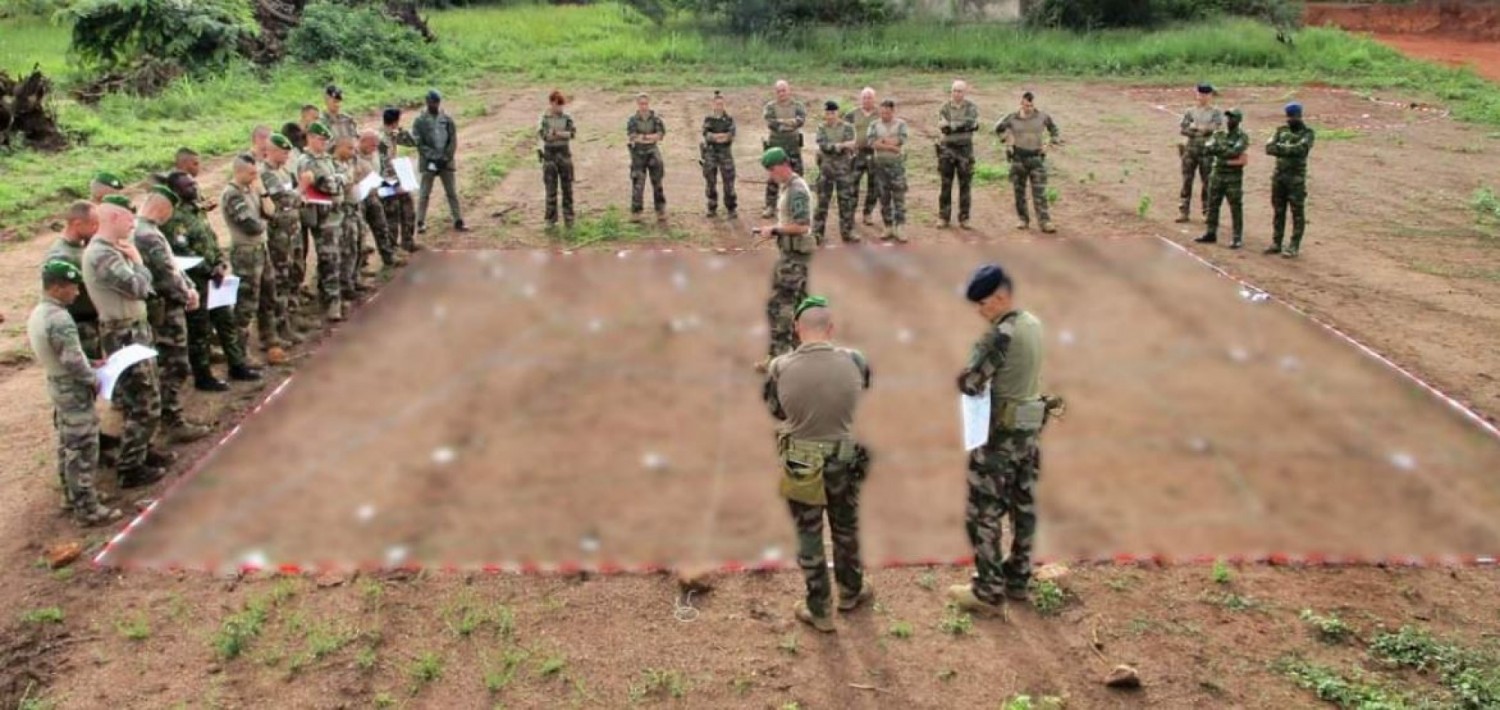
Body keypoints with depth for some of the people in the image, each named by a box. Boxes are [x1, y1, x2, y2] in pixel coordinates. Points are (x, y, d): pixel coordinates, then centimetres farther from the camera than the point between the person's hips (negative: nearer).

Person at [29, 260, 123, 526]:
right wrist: (94, 380, -13)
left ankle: (72, 495, 33)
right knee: (83, 451, -3)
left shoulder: (37, 314, 5)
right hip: (75, 392, -10)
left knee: (67, 447, 20)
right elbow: (72, 360, -27)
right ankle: (87, 508, 3)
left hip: (58, 388, 10)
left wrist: (90, 363, 12)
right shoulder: (59, 319, -25)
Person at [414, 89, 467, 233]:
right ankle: (421, 223, 11)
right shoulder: (420, 121, -4)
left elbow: (453, 140, 1)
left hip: (446, 161, 2)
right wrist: (433, 157, -15)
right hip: (429, 162, -2)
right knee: (425, 194, 4)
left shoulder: (447, 119, 2)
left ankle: (458, 222, 10)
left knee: (452, 193, 6)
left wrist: (446, 158, -10)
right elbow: (418, 143, -7)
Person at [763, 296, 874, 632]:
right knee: (846, 529, 23)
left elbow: (776, 411, 0)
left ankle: (819, 611, 24)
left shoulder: (780, 367, -17)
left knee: (808, 536, 14)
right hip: (844, 461, 1)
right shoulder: (855, 361, -15)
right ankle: (850, 592, 42)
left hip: (800, 464, -1)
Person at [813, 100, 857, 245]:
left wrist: (832, 147, -20)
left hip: (843, 169, 0)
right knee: (822, 201, 1)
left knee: (846, 201, 4)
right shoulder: (821, 128, 2)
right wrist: (842, 145, -22)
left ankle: (847, 232, 15)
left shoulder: (847, 127, -1)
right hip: (825, 169, 0)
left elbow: (849, 148, -11)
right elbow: (823, 145, -13)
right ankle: (817, 233, 5)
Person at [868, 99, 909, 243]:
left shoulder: (901, 124, 3)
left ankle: (898, 228, -3)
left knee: (899, 197, -5)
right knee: (884, 198, 6)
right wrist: (891, 146, -16)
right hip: (880, 165, 2)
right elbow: (872, 143, -9)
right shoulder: (874, 125, 6)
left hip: (897, 164, -2)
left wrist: (882, 140, -9)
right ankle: (888, 228, 14)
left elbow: (900, 140, -14)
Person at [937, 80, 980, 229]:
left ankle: (964, 218, 10)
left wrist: (951, 125, -19)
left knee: (965, 186, 3)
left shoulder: (971, 108, 0)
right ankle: (944, 217, 10)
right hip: (947, 149, 0)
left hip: (965, 149, 0)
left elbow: (973, 124, -17)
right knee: (946, 185, 3)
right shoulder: (945, 108, 2)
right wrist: (963, 125, -19)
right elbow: (943, 128, -11)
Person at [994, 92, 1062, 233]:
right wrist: (1007, 138, 5)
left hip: (1037, 158, -1)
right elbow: (999, 128, 17)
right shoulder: (1012, 118, 0)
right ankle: (1023, 220, 18)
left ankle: (1045, 222, -10)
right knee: (1019, 192, 6)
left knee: (1040, 193, -7)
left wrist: (1055, 140, 7)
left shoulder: (1042, 117, 1)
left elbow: (1053, 128, 20)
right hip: (1019, 158, 1)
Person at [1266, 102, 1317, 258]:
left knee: (1297, 213, -2)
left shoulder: (1307, 132, -3)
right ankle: (1277, 243, 18)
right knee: (1278, 211, 10)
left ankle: (1294, 246, 1)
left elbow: (1301, 148, -21)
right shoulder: (1281, 130, 11)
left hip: (1296, 177, -5)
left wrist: (1281, 148, -17)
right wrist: (1289, 150, -18)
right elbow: (1269, 147, -4)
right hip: (1278, 175, 5)